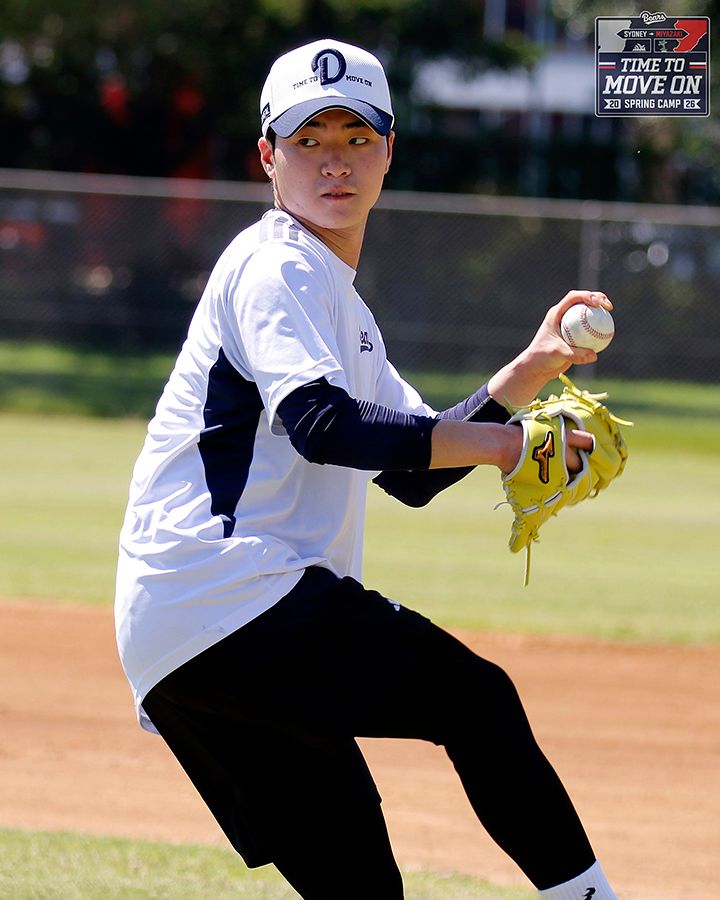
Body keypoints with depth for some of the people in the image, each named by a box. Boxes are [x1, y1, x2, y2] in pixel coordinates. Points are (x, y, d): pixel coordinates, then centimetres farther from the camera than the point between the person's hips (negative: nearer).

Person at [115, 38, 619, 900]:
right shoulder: (279, 268, -4)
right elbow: (321, 426, -21)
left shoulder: (339, 304, 28)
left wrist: (530, 370, 15)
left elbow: (413, 469, 26)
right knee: (476, 697, -13)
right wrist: (501, 442, -23)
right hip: (232, 595, -10)